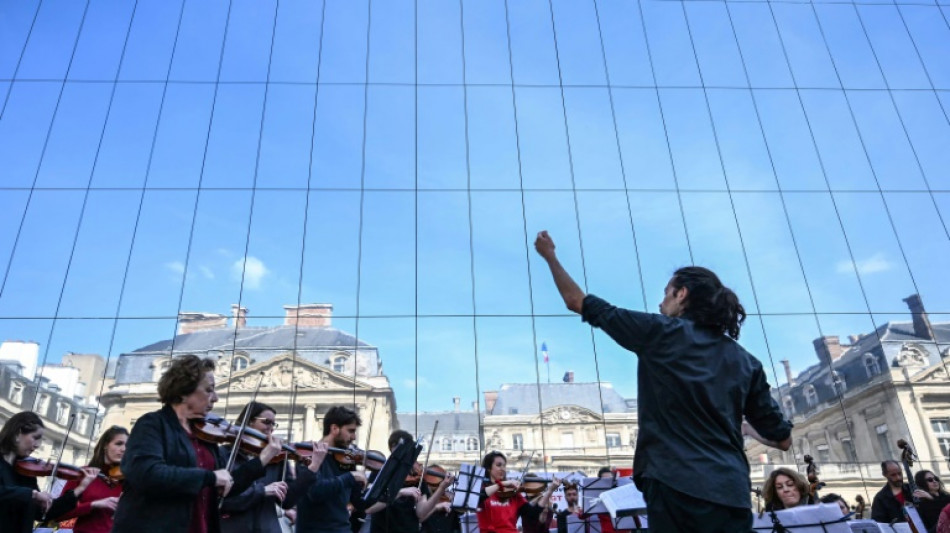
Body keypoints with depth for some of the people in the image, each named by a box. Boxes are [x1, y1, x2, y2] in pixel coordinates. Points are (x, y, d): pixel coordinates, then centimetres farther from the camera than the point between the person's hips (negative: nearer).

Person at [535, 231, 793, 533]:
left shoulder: (660, 332, 1)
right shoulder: (746, 362, 13)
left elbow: (578, 302, 7)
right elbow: (782, 439, 14)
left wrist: (549, 256, 22)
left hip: (675, 483, -4)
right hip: (732, 493, 5)